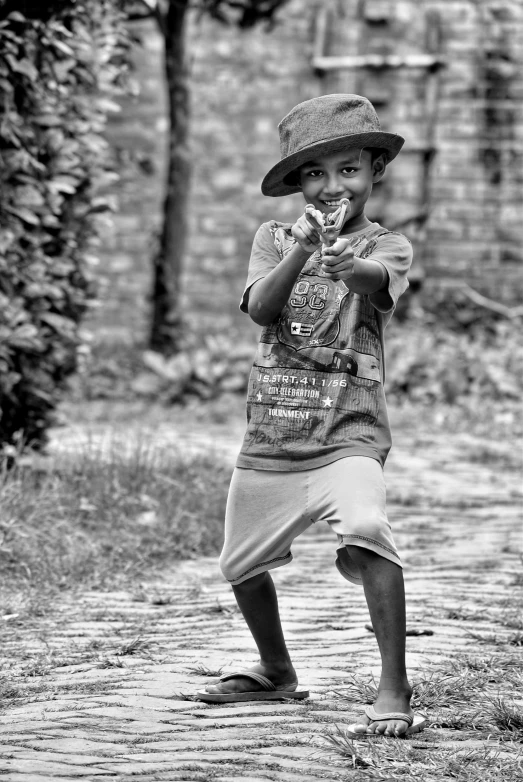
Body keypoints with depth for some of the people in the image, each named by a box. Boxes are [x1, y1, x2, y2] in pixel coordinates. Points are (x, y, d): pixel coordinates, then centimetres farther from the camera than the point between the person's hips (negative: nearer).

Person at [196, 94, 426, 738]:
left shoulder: (387, 246, -1)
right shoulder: (274, 239, 8)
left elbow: (373, 278, -25)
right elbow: (260, 306, -11)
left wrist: (347, 262, -49)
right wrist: (303, 246, -27)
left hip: (348, 436, -5)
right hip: (268, 439, 5)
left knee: (367, 530, -31)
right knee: (241, 564, 17)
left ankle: (394, 691, -28)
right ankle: (276, 672, 44)